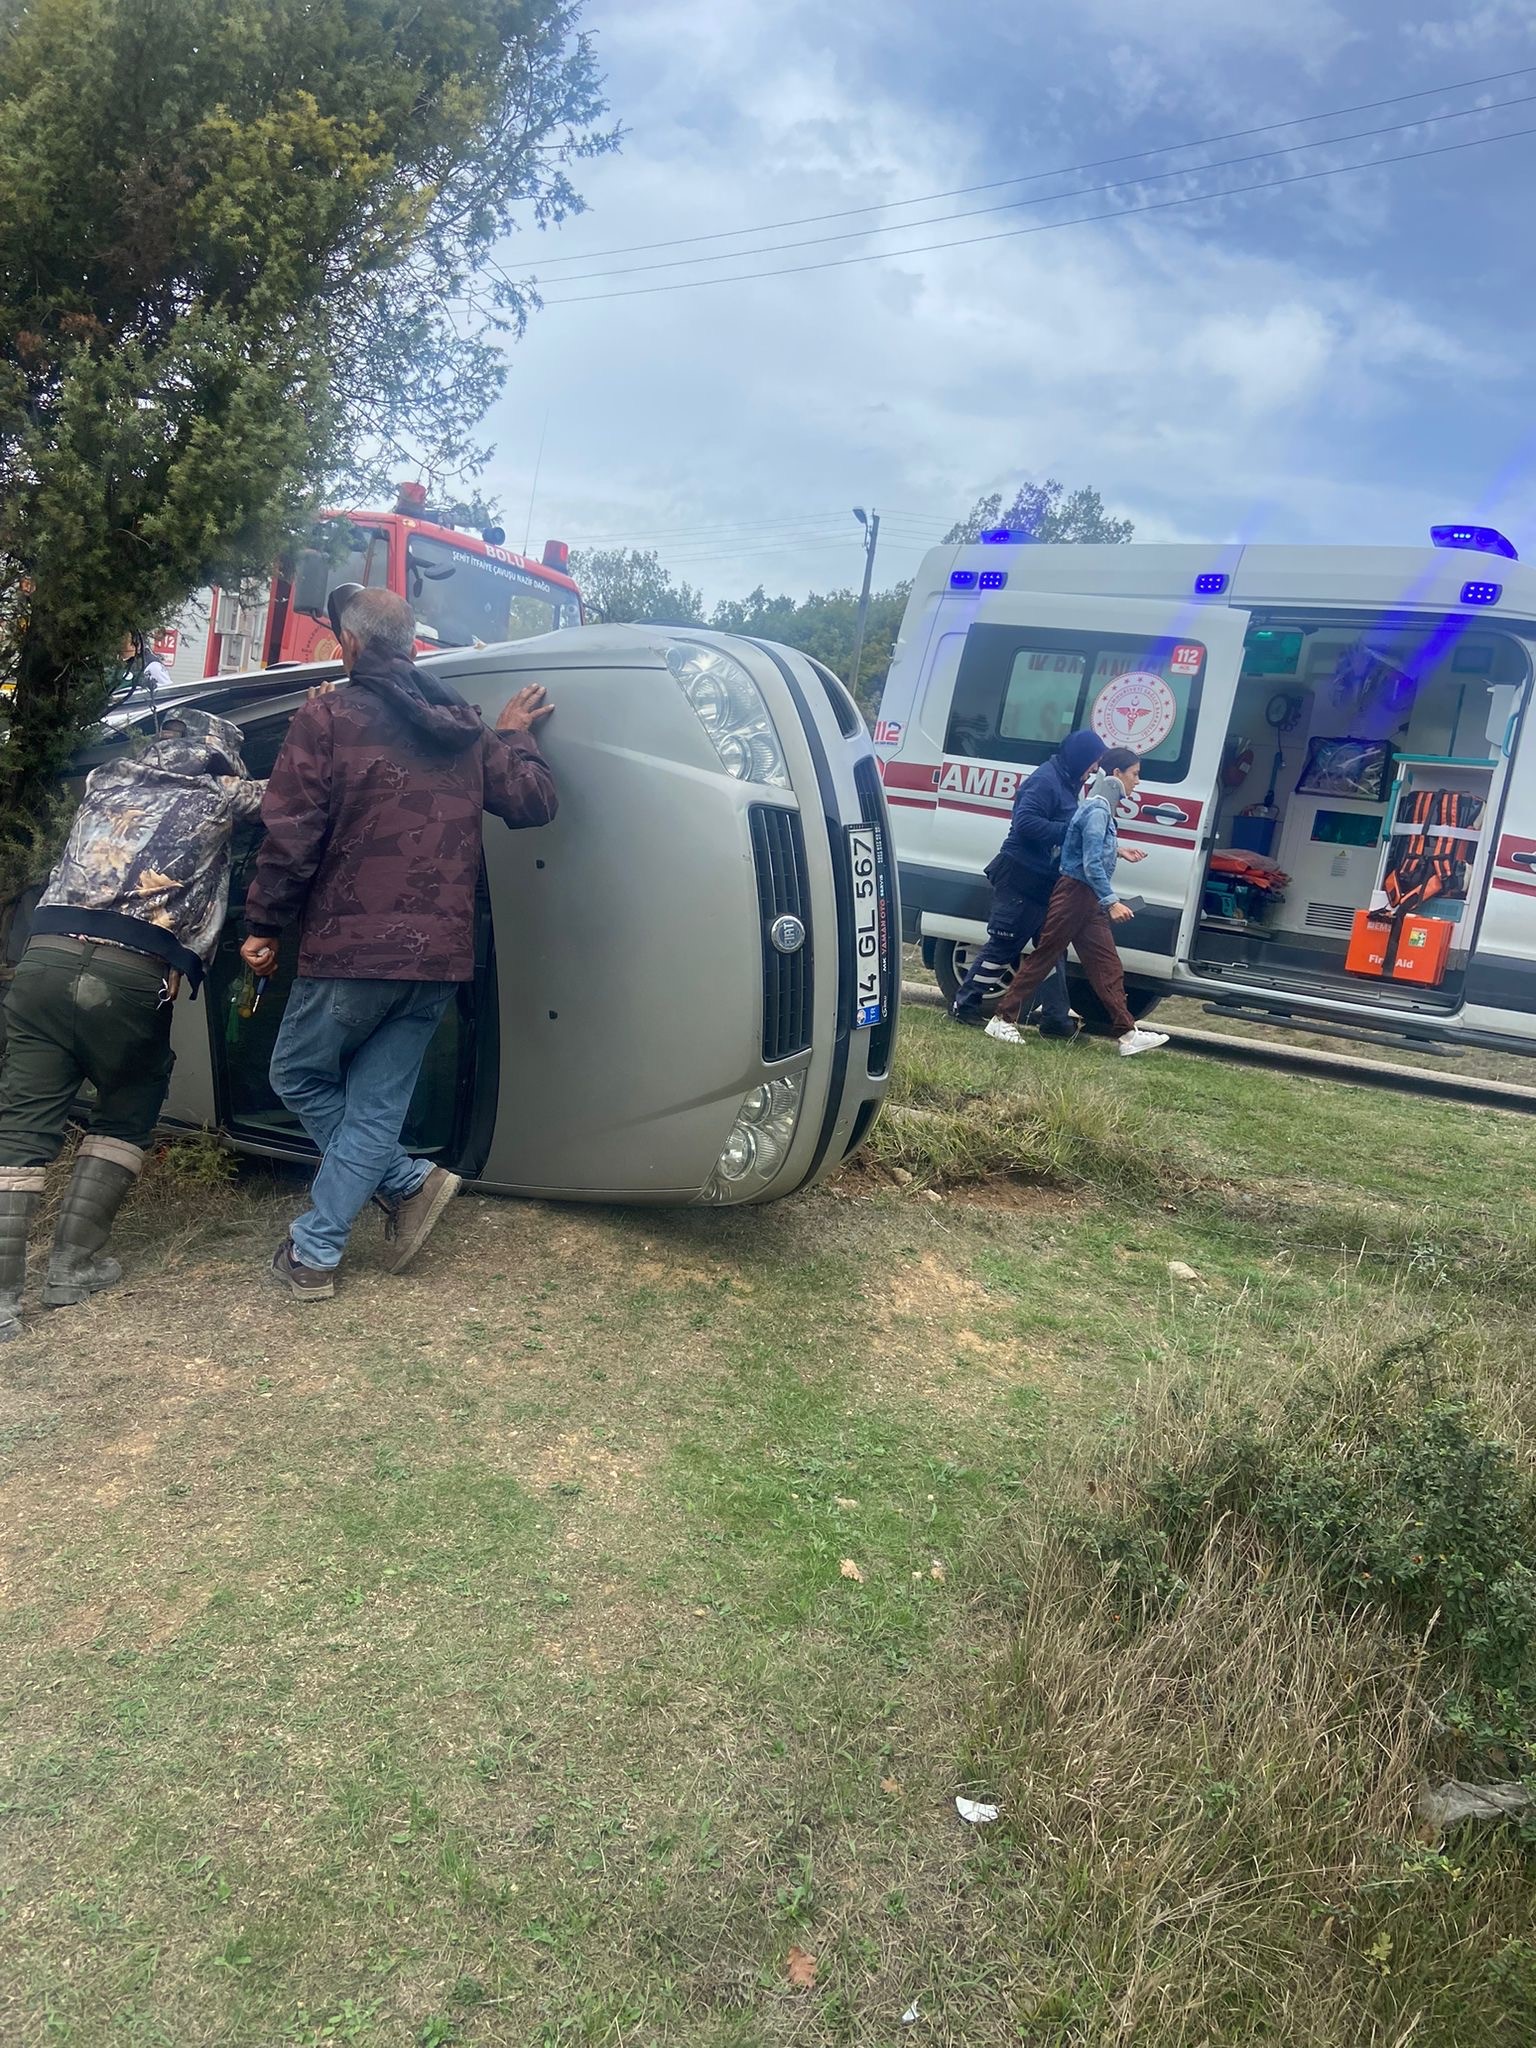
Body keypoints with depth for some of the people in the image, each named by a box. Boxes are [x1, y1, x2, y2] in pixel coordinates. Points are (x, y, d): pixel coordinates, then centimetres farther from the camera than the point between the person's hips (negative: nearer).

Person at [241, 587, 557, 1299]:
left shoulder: (327, 715, -5)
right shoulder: (463, 725, 11)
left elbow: (290, 836, -9)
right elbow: (532, 801, 12)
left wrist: (263, 926, 1)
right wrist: (516, 737, 29)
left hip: (353, 948, -5)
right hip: (440, 955, 5)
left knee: (299, 1077, 17)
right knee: (377, 1102, 11)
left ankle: (408, 1182, 11)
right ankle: (316, 1252, 13)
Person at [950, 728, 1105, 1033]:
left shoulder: (1067, 783, 14)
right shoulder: (1046, 780, -16)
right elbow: (1026, 822, -26)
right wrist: (1068, 831, -23)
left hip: (1043, 880, 10)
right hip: (1020, 878, -10)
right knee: (1003, 945, -3)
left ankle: (1058, 1018, 15)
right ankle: (965, 1006, 7)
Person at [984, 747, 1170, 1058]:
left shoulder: (1102, 807, 14)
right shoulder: (1098, 809, -16)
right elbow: (1091, 864, -21)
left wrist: (1118, 852, 27)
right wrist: (1112, 902, -22)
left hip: (1088, 898, 10)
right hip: (1075, 894, -10)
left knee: (1106, 965, 6)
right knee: (1043, 958, -3)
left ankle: (1128, 1033, 6)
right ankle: (1003, 1019, 5)